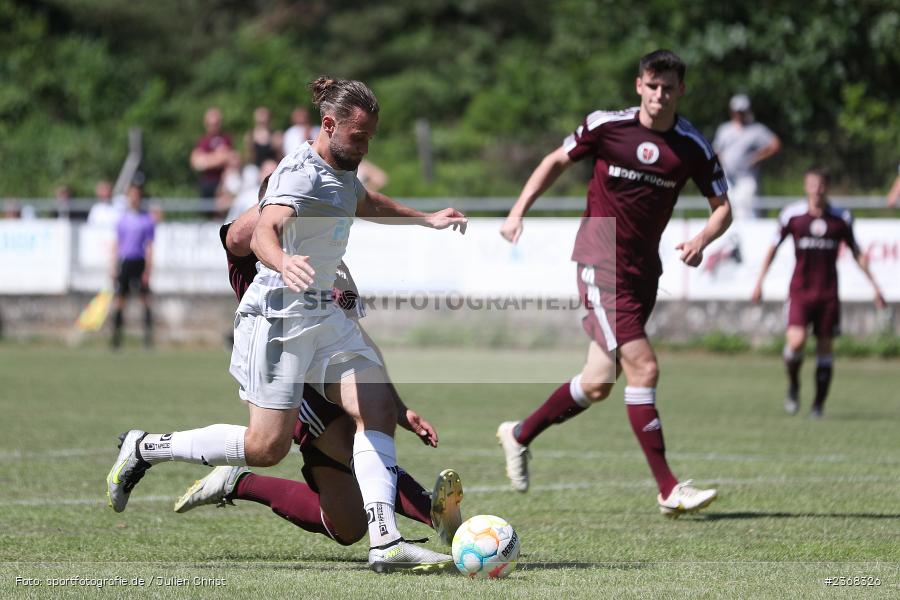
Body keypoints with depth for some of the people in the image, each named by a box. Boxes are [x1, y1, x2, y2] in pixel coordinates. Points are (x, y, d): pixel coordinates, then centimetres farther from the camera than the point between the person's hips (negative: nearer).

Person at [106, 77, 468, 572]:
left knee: (379, 411, -7)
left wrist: (427, 219, 39)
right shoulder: (301, 172, -19)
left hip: (323, 316, 9)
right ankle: (146, 448, 12)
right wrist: (283, 264, -58)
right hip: (279, 316, -9)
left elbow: (368, 205, 37)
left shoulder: (342, 171, 11)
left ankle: (385, 541, -12)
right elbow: (262, 233, -37)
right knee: (267, 447, -6)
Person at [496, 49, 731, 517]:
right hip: (601, 259, -5)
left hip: (644, 268, 5)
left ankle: (519, 434, 34)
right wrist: (518, 212, 2)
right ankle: (668, 489, -15)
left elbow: (722, 207, 7)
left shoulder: (692, 147, 1)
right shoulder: (606, 126, -5)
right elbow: (557, 162, 10)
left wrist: (702, 240, -13)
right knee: (643, 367, -17)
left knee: (598, 383, 9)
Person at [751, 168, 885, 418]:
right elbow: (773, 248, 10)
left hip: (828, 292, 1)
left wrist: (874, 286, 12)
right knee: (796, 341, -19)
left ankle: (819, 404, 14)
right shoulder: (792, 215, -1)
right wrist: (759, 282, 5)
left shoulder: (841, 218, 3)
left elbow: (856, 252, 14)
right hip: (800, 291, -1)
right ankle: (793, 385, 10)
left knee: (825, 348, 2)